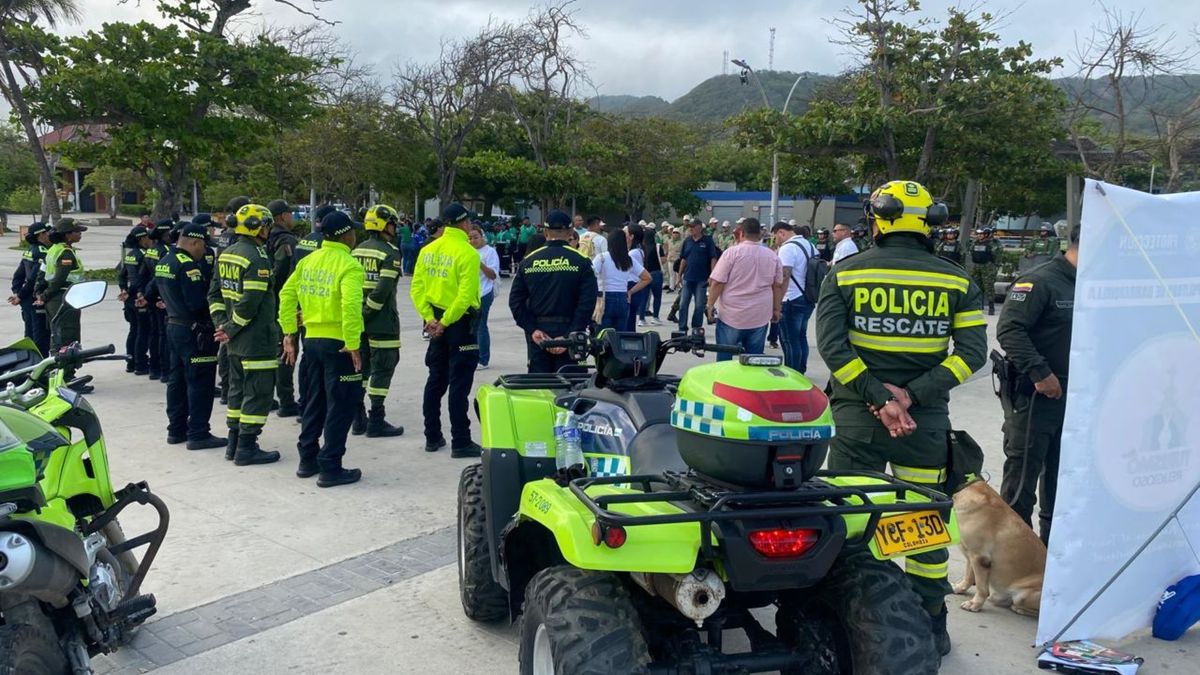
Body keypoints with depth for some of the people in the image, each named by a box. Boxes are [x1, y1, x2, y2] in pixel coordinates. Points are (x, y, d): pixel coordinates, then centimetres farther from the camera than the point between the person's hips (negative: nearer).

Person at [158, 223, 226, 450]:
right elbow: (197, 303, -24)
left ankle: (176, 429, 22)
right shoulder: (188, 265, -19)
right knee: (200, 383, -4)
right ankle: (198, 434, -2)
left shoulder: (164, 263, 11)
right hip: (195, 332, -10)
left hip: (174, 326, 10)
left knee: (177, 380, 15)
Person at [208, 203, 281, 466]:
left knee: (238, 388, 18)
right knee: (258, 392, -1)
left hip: (235, 340, 9)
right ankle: (247, 449, 2)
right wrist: (230, 329, -14)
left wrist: (221, 323, 8)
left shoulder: (226, 255, 11)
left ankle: (234, 443, 25)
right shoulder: (257, 259, -18)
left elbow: (214, 294, 13)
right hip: (256, 340, -9)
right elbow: (251, 302, -23)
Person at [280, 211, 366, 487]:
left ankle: (308, 459, 28)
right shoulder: (349, 266, -15)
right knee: (340, 406, 2)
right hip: (338, 343, -7)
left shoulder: (308, 260, 8)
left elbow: (286, 294, 9)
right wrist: (353, 345, -22)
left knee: (315, 401, 19)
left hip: (312, 338, 7)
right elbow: (351, 306, -27)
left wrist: (289, 332, 14)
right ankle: (330, 468, 5)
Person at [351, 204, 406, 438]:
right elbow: (384, 288, -20)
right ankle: (376, 421, 1)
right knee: (382, 369, -1)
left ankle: (358, 418, 20)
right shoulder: (390, 252, -11)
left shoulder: (357, 251, 11)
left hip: (357, 319, 7)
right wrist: (370, 310, -11)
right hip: (381, 321, -7)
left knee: (360, 367, 15)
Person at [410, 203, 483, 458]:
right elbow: (465, 295, -22)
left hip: (436, 322, 7)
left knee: (436, 380, 15)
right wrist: (445, 323, -16)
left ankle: (432, 437, 22)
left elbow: (417, 288, 1)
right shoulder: (467, 253, -15)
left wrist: (429, 318, -4)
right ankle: (460, 442, 2)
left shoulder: (428, 250, 5)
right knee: (459, 384, -2)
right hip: (460, 323, -7)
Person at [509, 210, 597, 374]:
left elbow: (515, 300, 0)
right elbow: (587, 303, -12)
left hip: (537, 336, 3)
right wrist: (570, 336, -11)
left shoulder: (528, 261, 4)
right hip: (567, 330, -2)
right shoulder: (581, 261, -4)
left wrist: (532, 329, -2)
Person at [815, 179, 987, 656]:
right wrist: (912, 394, -13)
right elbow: (972, 351, -7)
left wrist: (878, 397, -14)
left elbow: (831, 343, -12)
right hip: (927, 421, 1)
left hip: (855, 417, -1)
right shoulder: (956, 280, 1)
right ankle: (931, 628, 25)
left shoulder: (845, 273, -2)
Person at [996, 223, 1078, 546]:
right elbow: (1009, 330, -22)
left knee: (1060, 475, 17)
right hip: (1033, 396, -8)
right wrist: (1040, 373, -24)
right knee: (1023, 474, -1)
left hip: (1072, 397, 9)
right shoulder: (1038, 281, -14)